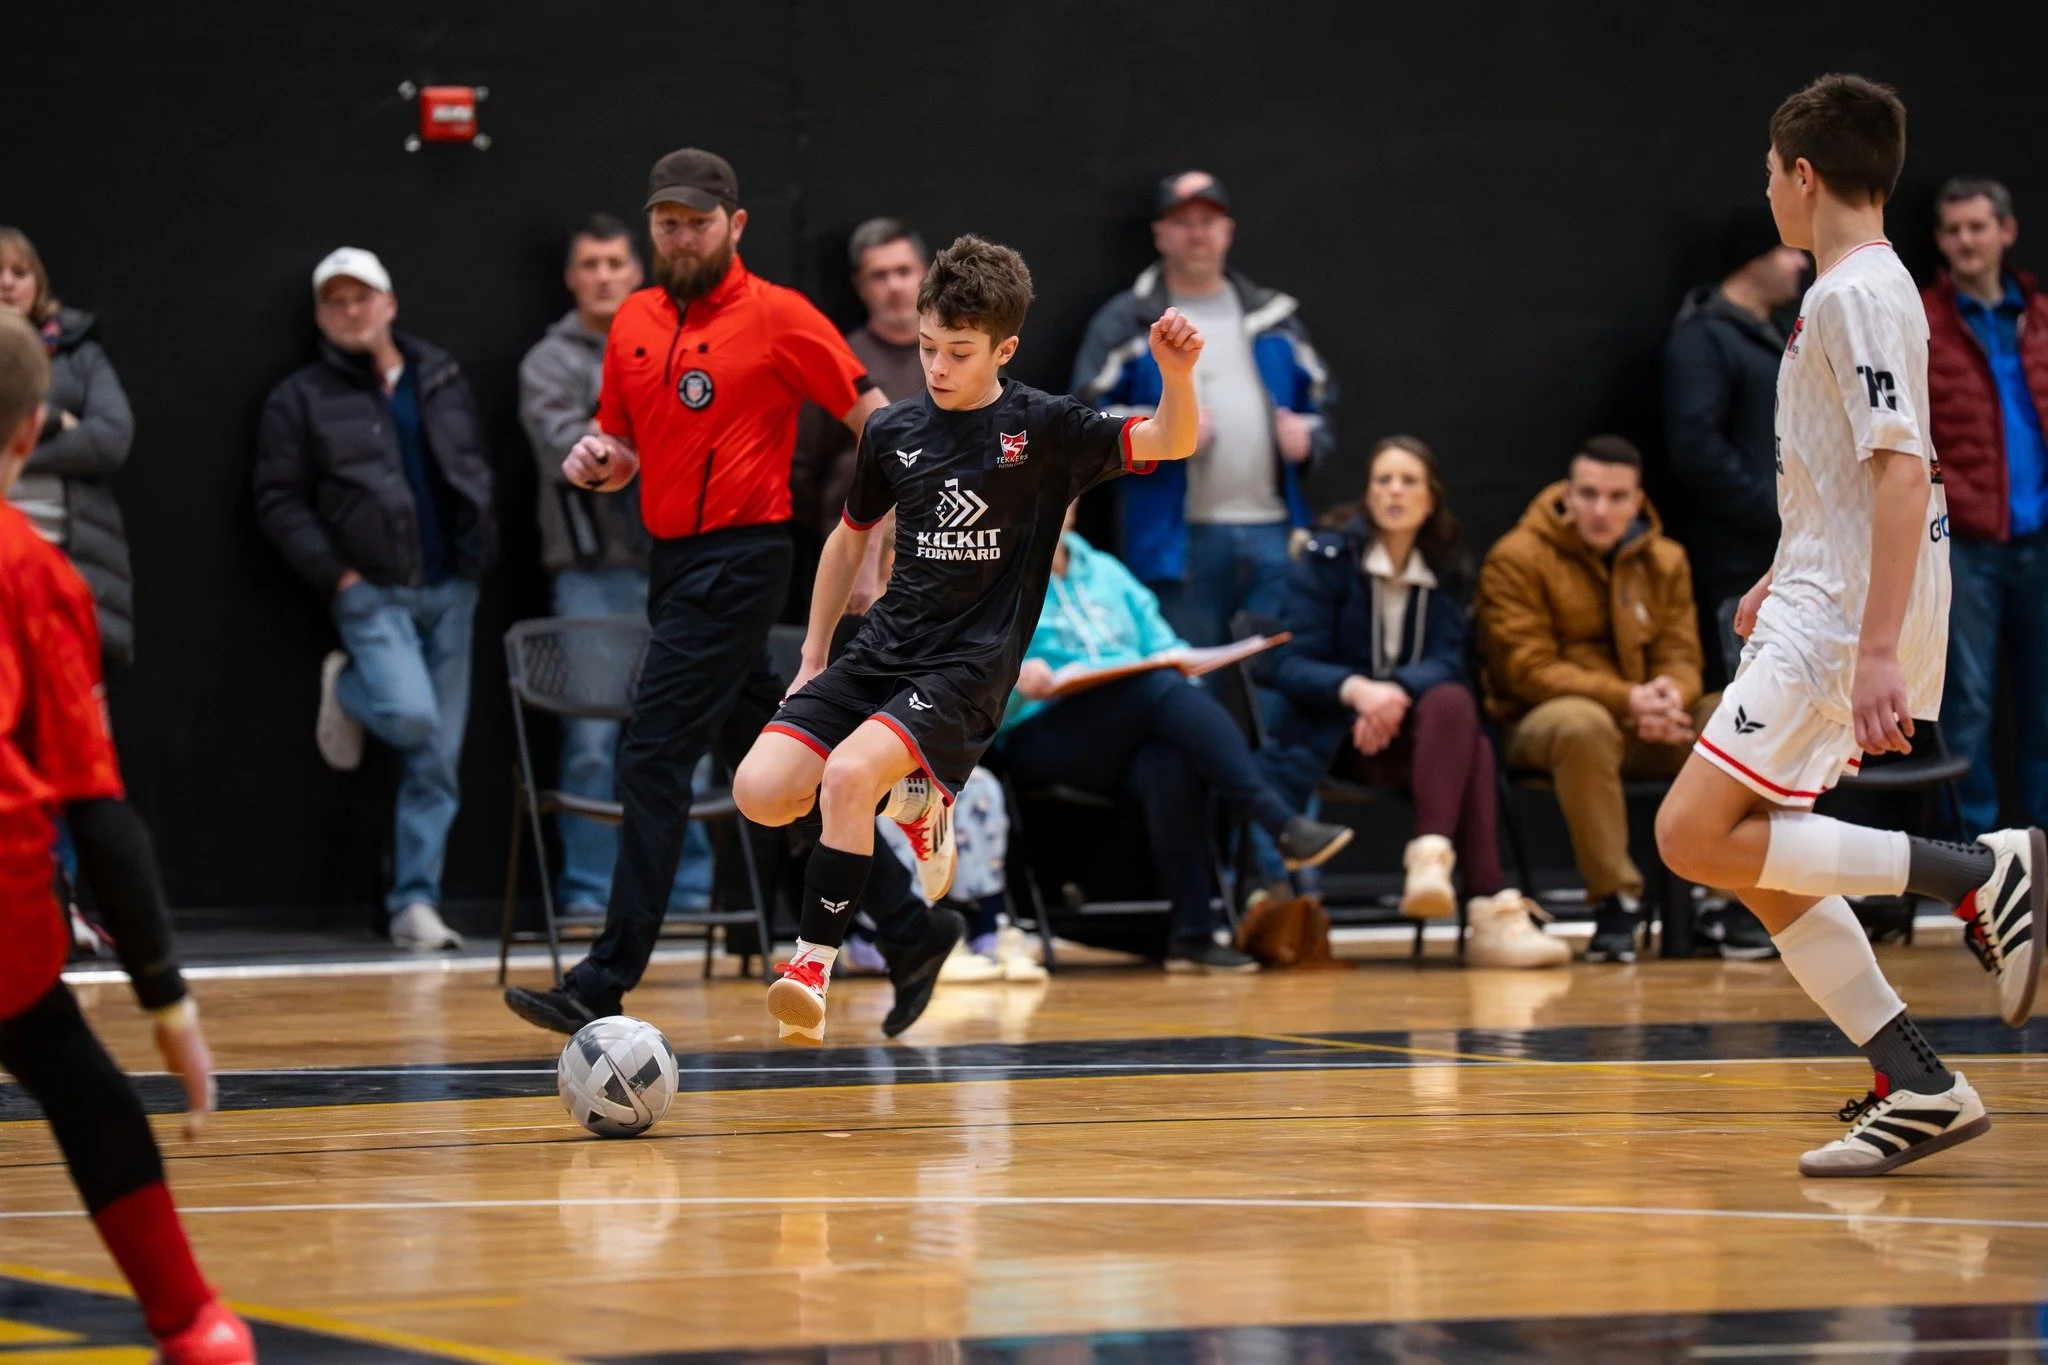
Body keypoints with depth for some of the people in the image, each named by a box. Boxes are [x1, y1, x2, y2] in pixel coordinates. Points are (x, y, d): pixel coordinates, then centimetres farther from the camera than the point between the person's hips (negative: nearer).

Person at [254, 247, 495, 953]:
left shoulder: (442, 379, 13)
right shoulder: (301, 400, 0)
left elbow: (478, 466, 20)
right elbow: (279, 503, -2)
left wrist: (479, 544, 5)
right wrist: (335, 575, -11)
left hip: (450, 588, 4)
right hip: (372, 592, -4)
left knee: (438, 759, 2)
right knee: (410, 716, -24)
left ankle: (415, 902, 8)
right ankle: (348, 691, 10)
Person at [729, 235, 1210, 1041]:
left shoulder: (1042, 430, -5)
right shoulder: (893, 431, 6)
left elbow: (1170, 443, -15)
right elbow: (851, 537, 22)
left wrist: (1176, 375, -37)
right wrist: (813, 659, 22)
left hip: (968, 669, -5)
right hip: (883, 649, 5)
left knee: (846, 775, -30)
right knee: (760, 792, -11)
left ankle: (813, 965, -19)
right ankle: (910, 796, 17)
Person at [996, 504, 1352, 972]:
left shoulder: (1106, 574, 26)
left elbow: (1166, 649, 22)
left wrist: (1181, 662, -1)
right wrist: (1017, 684, -22)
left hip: (1132, 739, 4)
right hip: (1044, 741, -4)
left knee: (1171, 763, -35)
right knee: (1163, 686, -32)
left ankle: (1191, 935, -35)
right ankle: (1284, 825, -40)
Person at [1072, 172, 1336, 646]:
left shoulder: (1273, 317, 19)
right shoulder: (1127, 322, 6)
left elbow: (1322, 398, 23)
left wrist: (1309, 436, 1)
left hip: (1273, 533, 3)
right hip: (1181, 540, -3)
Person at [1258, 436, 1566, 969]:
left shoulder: (1445, 573, 10)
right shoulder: (1325, 557, -1)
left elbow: (1446, 663, -6)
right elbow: (1292, 667, -9)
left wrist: (1397, 693, -29)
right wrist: (1357, 689, -31)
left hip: (1414, 734, 4)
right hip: (1331, 732, -4)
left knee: (1454, 703, -34)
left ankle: (1431, 856, -53)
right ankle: (1491, 912, -48)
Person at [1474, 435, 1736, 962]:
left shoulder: (1665, 561, 10)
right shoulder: (1518, 558, -6)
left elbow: (1680, 654, 6)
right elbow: (1528, 669, -13)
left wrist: (1670, 695, -22)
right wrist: (1625, 700, -26)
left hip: (1645, 729, 5)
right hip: (1537, 723, -5)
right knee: (1583, 723, -41)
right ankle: (1614, 902, -31)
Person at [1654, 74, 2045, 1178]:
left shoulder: (1861, 292, -14)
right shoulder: (1847, 291, 17)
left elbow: (1903, 472, -22)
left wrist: (1877, 649, -28)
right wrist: (1784, 577, 41)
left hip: (1846, 620, -10)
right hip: (1823, 607, 10)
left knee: (1692, 835, -15)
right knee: (1752, 859, 8)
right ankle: (1917, 1088, 5)